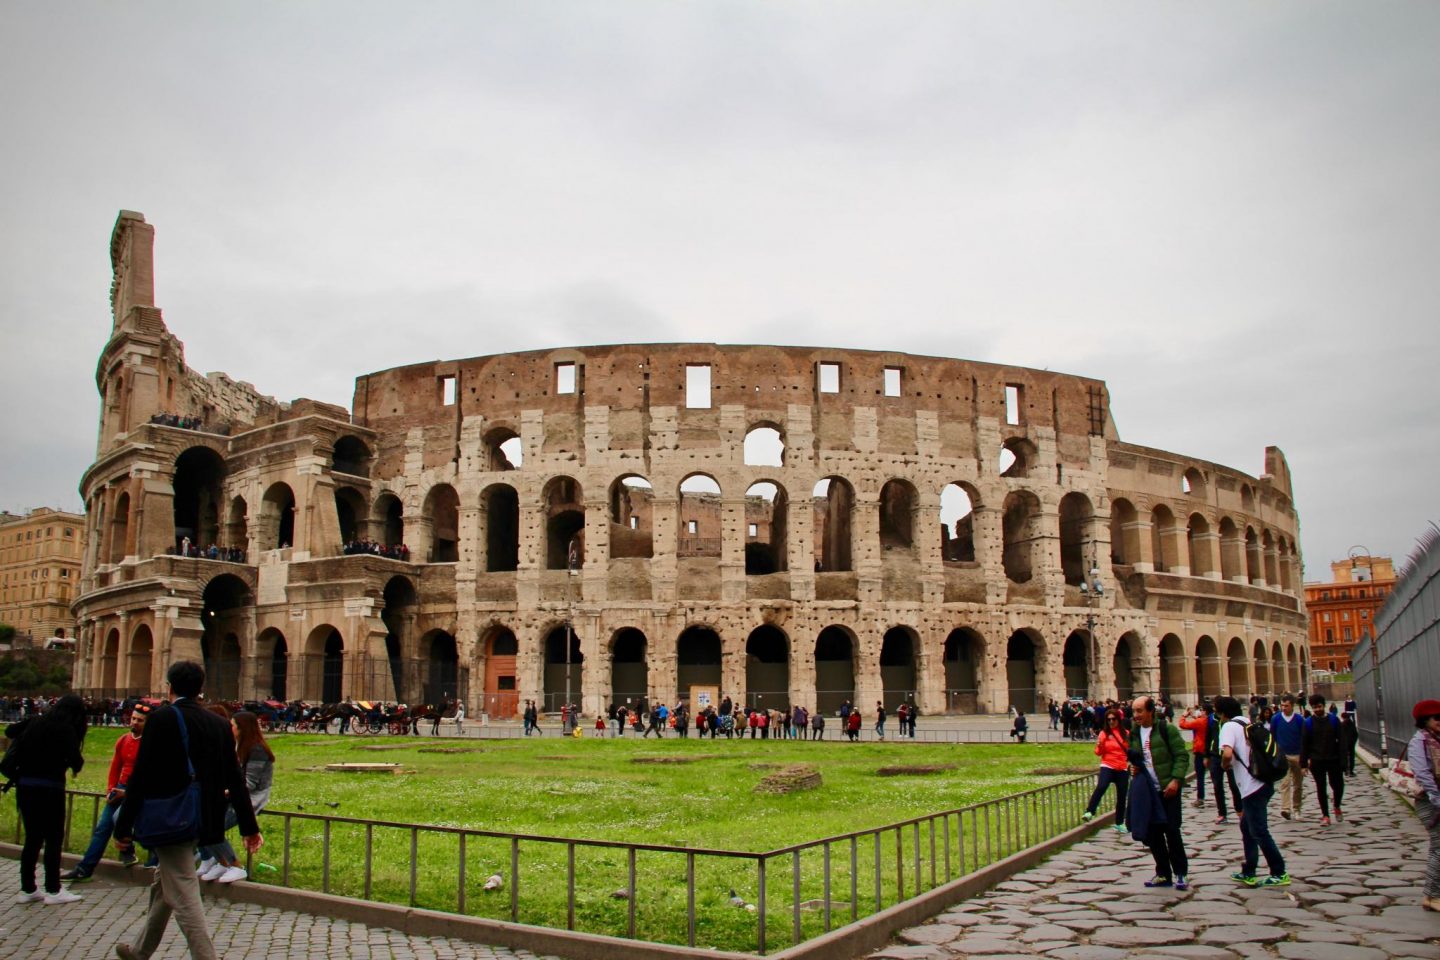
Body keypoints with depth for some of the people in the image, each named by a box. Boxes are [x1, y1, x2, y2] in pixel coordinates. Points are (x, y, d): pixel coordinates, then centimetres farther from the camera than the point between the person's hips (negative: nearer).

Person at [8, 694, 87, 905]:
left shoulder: (36, 721, 6)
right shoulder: (66, 729, -12)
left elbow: (10, 731, 20)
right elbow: (75, 760, -18)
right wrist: (77, 762, 4)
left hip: (24, 786, 6)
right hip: (49, 788, -6)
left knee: (32, 838, 14)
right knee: (54, 839, 3)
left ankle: (27, 889, 19)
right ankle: (53, 891, 6)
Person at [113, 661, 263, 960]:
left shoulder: (161, 719, -13)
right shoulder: (219, 724, 4)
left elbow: (141, 776, -15)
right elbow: (235, 780, 5)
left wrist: (124, 824, -8)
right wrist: (249, 826, 9)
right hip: (201, 822, 7)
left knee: (184, 897, -4)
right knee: (163, 887, 25)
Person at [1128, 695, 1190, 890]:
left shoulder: (1167, 729, -7)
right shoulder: (1134, 734, 10)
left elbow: (1182, 755, -10)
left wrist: (1175, 780, -19)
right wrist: (1133, 767, 1)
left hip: (1168, 789, -6)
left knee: (1171, 831, -4)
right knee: (1153, 834, 7)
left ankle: (1180, 873, 9)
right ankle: (1163, 874, 18)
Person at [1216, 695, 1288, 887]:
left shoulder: (1229, 727, -11)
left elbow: (1227, 753, -26)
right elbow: (1275, 746, 22)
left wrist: (1224, 764, -6)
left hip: (1252, 787, -9)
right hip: (1264, 783, 9)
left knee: (1259, 831, 1)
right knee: (1246, 826, 18)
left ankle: (1279, 874, 6)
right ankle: (1248, 872, 23)